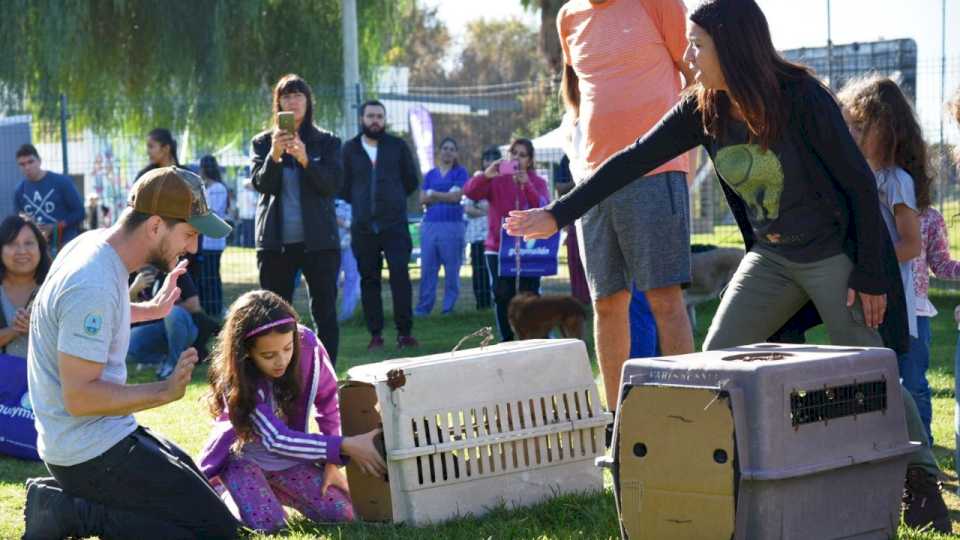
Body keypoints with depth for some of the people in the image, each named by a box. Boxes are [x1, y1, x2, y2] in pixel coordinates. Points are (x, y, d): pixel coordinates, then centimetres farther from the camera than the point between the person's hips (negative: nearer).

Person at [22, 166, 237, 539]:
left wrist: (151, 310, 28)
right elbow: (79, 396, -27)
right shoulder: (94, 286, -26)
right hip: (92, 453, -10)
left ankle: (67, 500, 10)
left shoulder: (95, 244, 4)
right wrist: (164, 392, -28)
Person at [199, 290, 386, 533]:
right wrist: (345, 447, -42)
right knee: (269, 523, -26)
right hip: (243, 456, -4)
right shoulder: (236, 380, -32)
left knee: (343, 511, -10)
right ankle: (224, 495, 7)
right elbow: (276, 439, -35)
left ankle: (274, 490, 16)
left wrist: (332, 461, -11)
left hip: (289, 456, 4)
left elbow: (329, 400, -6)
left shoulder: (308, 347, -23)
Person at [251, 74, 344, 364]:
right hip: (276, 241, 1)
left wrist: (305, 159, -20)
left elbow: (334, 185, -5)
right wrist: (274, 155, -20)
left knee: (325, 311, -3)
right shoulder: (263, 142, 8)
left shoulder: (327, 142, 6)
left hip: (318, 240, -1)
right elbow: (260, 184, -3)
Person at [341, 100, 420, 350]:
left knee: (400, 276, -11)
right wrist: (360, 203, 10)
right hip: (363, 226, 1)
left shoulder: (398, 146, 7)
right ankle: (375, 334, 8)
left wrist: (393, 199, 10)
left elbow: (412, 180, 13)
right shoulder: (350, 149, 8)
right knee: (369, 280, 3)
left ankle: (404, 333, -7)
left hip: (395, 225, -1)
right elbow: (342, 186, 14)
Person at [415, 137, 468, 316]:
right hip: (429, 224, 3)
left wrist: (433, 194, 2)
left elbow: (456, 196, -6)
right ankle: (424, 306, 3)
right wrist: (446, 196, -6)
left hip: (452, 224, -3)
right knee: (427, 267, 0)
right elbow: (423, 200, 6)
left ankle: (449, 307, 3)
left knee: (452, 268, -2)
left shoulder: (460, 172, 6)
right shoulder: (431, 174, 15)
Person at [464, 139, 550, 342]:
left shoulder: (537, 182, 5)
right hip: (498, 249, 1)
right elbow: (470, 192, -12)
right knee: (502, 295, -1)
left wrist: (527, 185, -27)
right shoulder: (496, 180, 4)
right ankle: (506, 340, 6)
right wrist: (485, 175, -30)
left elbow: (543, 209, -13)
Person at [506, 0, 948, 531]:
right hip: (772, 260, 6)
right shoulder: (705, 111, -6)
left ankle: (921, 485, 10)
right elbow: (633, 161, -2)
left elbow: (860, 183, -17)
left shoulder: (803, 100, -22)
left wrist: (870, 275, -16)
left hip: (837, 256, -6)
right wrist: (558, 214, -4)